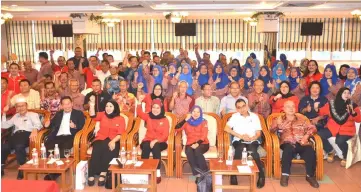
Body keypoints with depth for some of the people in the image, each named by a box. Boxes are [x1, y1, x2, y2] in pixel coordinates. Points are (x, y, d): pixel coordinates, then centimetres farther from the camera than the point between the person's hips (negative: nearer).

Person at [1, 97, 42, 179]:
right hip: (16, 135, 5)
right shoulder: (15, 116, 32)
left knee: (19, 147, -37)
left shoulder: (33, 114, 15)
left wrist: (34, 130, -29)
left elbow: (38, 124, -5)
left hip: (27, 134, -4)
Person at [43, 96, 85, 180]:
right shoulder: (58, 114, 28)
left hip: (70, 136, -4)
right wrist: (47, 124, -3)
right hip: (57, 136, 4)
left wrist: (75, 126, -19)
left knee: (63, 148, -35)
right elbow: (52, 124, 21)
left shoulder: (79, 113, 15)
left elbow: (82, 126, 2)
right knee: (47, 145, -29)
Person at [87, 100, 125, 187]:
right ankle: (91, 175, -29)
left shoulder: (121, 119, 6)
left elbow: (120, 134, -3)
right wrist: (92, 106, -20)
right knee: (97, 150, -31)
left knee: (109, 149, -35)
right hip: (100, 139, 2)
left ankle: (102, 174, -30)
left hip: (113, 141, -1)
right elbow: (93, 116, -6)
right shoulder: (102, 115, 14)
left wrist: (113, 141, -19)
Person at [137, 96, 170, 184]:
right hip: (148, 140, 2)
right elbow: (139, 113, -7)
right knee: (145, 147, -32)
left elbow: (165, 135, -5)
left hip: (160, 142, -2)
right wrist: (140, 102, -21)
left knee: (155, 147, -35)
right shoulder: (148, 117, 10)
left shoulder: (165, 120, 1)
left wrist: (156, 141, -20)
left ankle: (158, 173, -31)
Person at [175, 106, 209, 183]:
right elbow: (177, 128, -6)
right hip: (190, 144, 2)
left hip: (202, 143, -1)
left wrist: (197, 143, -22)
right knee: (189, 152, -33)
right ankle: (198, 175, -30)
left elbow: (203, 136, -5)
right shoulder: (187, 122, 10)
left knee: (197, 151, -35)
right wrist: (186, 120, -12)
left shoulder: (204, 122, 7)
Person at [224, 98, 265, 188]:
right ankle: (233, 174, -26)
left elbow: (258, 133, 6)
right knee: (240, 149, -35)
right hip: (238, 140, 0)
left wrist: (251, 138, -16)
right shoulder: (235, 116, 7)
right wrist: (241, 136, -12)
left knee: (252, 150, -34)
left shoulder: (254, 116, 10)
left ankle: (261, 174, -19)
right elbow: (226, 128, -6)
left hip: (252, 141, 1)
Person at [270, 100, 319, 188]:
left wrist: (306, 135, -4)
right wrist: (279, 127, -17)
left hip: (301, 143, 2)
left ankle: (310, 175, -13)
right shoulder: (279, 119, 18)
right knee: (288, 148, -38)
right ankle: (285, 174, -27)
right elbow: (271, 130, 4)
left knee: (310, 151, -30)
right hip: (287, 143, -2)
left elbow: (313, 128, 16)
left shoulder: (301, 120, 26)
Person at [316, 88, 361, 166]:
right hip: (332, 128, 3)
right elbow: (322, 111, 8)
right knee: (319, 135, -20)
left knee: (340, 141, -33)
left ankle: (346, 156, 4)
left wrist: (353, 112, -26)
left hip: (347, 130, -3)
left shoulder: (353, 106, -4)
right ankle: (330, 152, 9)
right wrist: (317, 109, -14)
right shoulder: (331, 104, -1)